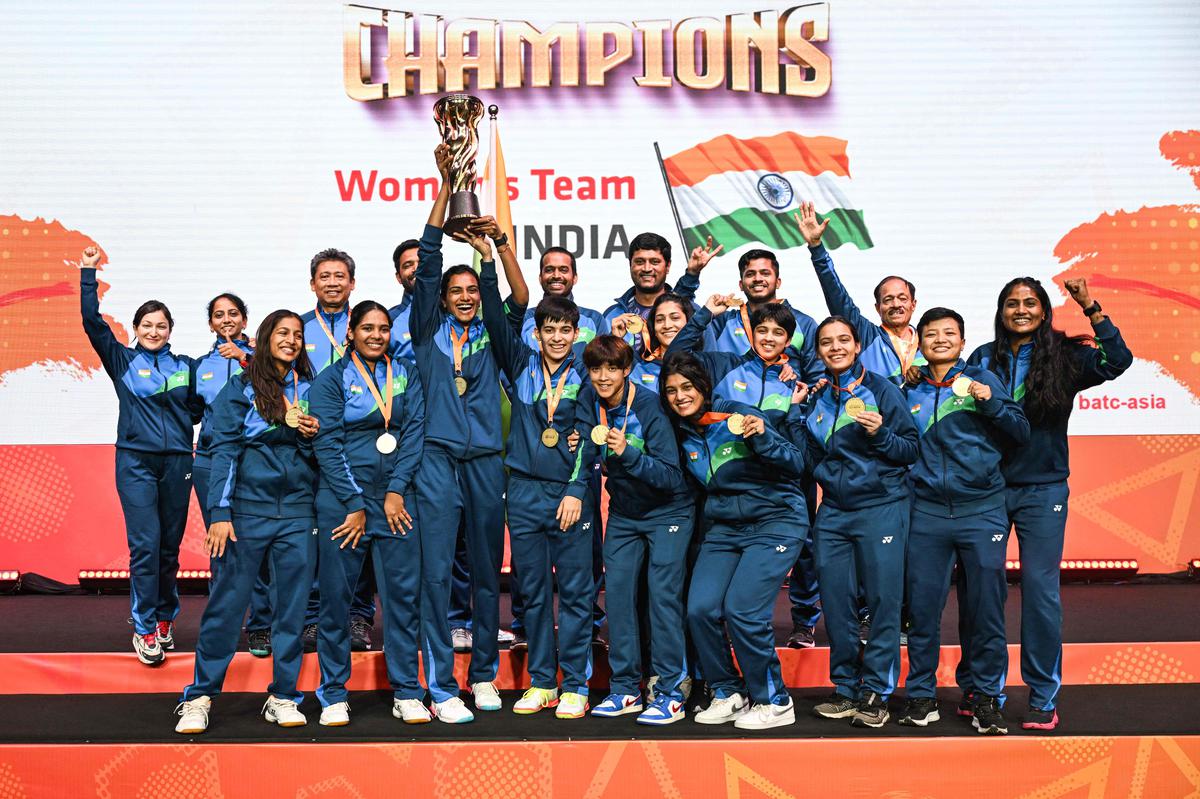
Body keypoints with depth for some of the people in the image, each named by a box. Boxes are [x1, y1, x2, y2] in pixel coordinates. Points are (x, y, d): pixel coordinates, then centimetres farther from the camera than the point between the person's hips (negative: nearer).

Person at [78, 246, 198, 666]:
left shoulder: (186, 366, 11)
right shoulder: (121, 360, 7)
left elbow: (199, 408, 14)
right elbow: (92, 321, -1)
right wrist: (88, 274, -3)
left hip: (177, 462, 2)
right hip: (136, 461, -2)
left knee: (170, 545, 8)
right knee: (145, 544, -8)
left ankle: (165, 618, 24)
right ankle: (144, 630, -1)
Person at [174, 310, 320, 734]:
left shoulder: (309, 389, 12)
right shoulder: (240, 389, 3)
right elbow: (225, 451, -3)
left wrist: (313, 436, -5)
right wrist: (220, 512, -10)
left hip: (298, 512, 3)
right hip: (248, 510, -3)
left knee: (292, 605, 4)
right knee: (227, 602, -1)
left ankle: (283, 698, 14)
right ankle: (200, 696, 10)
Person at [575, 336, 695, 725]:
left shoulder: (649, 408, -23)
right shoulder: (590, 401, -7)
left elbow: (671, 477, -26)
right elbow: (586, 459, -1)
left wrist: (627, 452, -38)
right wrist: (592, 442, -22)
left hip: (667, 513, -5)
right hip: (622, 514, 6)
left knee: (662, 592, -11)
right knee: (617, 592, 2)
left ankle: (670, 693, -5)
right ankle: (625, 689, 11)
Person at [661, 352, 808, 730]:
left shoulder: (740, 416, -12)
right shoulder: (682, 434, 5)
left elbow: (797, 463, -12)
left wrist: (762, 438, -30)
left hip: (775, 522, -6)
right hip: (723, 528, 6)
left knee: (741, 610, -16)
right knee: (700, 609, -9)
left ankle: (775, 702, 3)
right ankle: (728, 694, 12)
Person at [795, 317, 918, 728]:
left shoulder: (881, 389, -2)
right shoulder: (816, 398, 11)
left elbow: (912, 450, -3)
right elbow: (809, 458, 7)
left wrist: (879, 433, -19)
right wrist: (796, 412, 1)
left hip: (881, 508, -4)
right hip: (833, 512, 5)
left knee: (883, 601, -3)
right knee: (835, 602, 5)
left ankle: (876, 691, 7)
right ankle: (846, 688, 17)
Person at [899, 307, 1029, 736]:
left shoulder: (982, 379, 5)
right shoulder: (910, 390, 11)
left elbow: (1022, 434, 1)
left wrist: (991, 403, -12)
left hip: (982, 511, -1)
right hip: (926, 513, 2)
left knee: (986, 609, 1)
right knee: (922, 608, 3)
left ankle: (987, 699, 15)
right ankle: (921, 696, 16)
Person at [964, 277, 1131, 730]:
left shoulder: (1065, 357, 1)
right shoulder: (983, 359, 6)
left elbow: (1118, 361, -16)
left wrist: (1090, 308, -19)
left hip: (1042, 490, -2)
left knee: (1040, 587, -2)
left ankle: (1044, 695, 10)